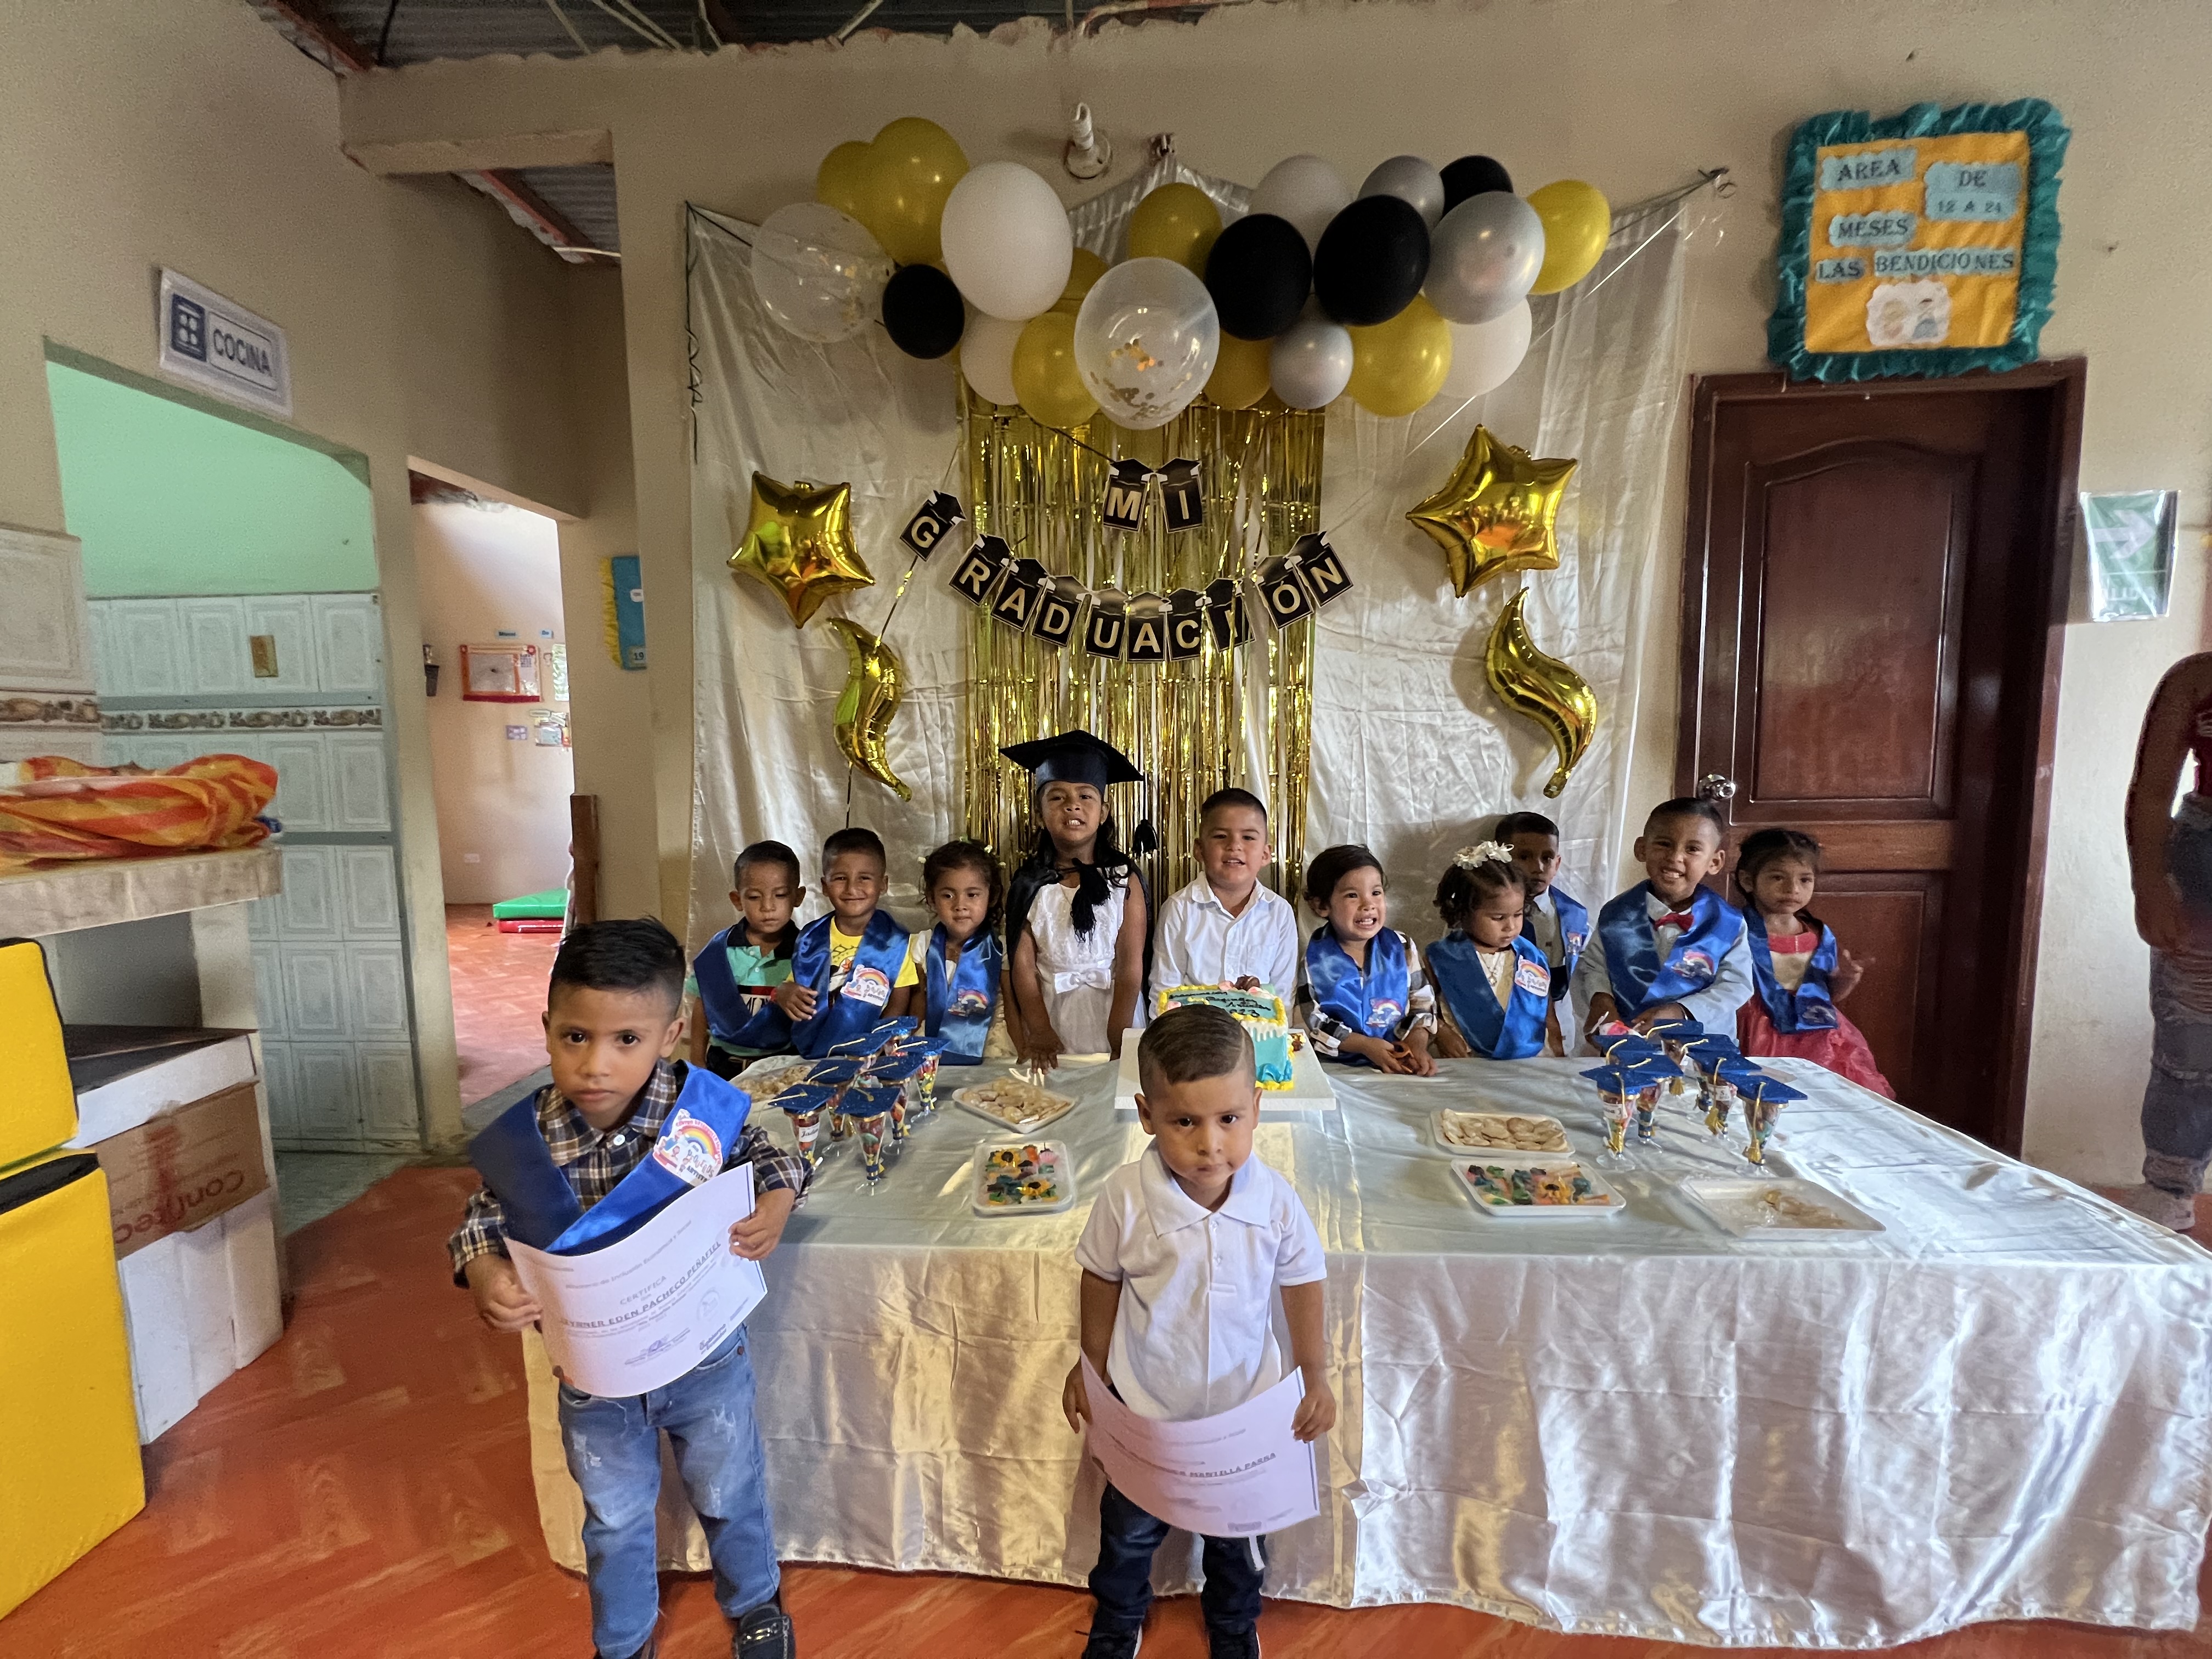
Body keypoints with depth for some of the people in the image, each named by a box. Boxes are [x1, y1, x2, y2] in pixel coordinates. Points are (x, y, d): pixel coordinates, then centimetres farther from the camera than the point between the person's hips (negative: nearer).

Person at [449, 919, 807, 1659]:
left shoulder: (702, 1110, -24)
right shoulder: (526, 1139, -21)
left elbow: (768, 1158, -8)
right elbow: (483, 1217, -5)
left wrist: (776, 1205, -28)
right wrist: (483, 1270, -25)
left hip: (706, 1355, -1)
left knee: (731, 1496, 24)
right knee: (615, 1519, 27)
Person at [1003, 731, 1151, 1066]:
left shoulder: (1124, 879, -6)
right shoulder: (1029, 883, -1)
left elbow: (1130, 967, -9)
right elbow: (1023, 964, -4)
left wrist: (1119, 1043, -15)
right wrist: (1040, 1033, -12)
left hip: (1113, 1009, -1)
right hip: (1051, 1011, 1)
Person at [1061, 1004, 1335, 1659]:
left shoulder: (1276, 1200, -25)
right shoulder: (1125, 1197, -28)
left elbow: (1302, 1284, -7)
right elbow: (1103, 1282, -9)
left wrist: (1315, 1377, -2)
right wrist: (1091, 1366, 1)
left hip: (1245, 1406, 1)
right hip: (1143, 1406, 0)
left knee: (1239, 1532, 26)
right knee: (1129, 1529, 25)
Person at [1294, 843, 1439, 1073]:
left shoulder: (1401, 948, 5)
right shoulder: (1313, 958, -6)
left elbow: (1423, 1003, 9)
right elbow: (1308, 1022, -9)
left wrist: (1417, 1045, -9)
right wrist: (1365, 1045, -14)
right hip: (1333, 1068, -4)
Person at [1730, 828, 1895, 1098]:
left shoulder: (1821, 936, 8)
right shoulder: (1740, 932, -9)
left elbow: (1832, 994, 17)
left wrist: (1848, 978, -1)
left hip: (1816, 1035, 6)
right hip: (1761, 1035, -5)